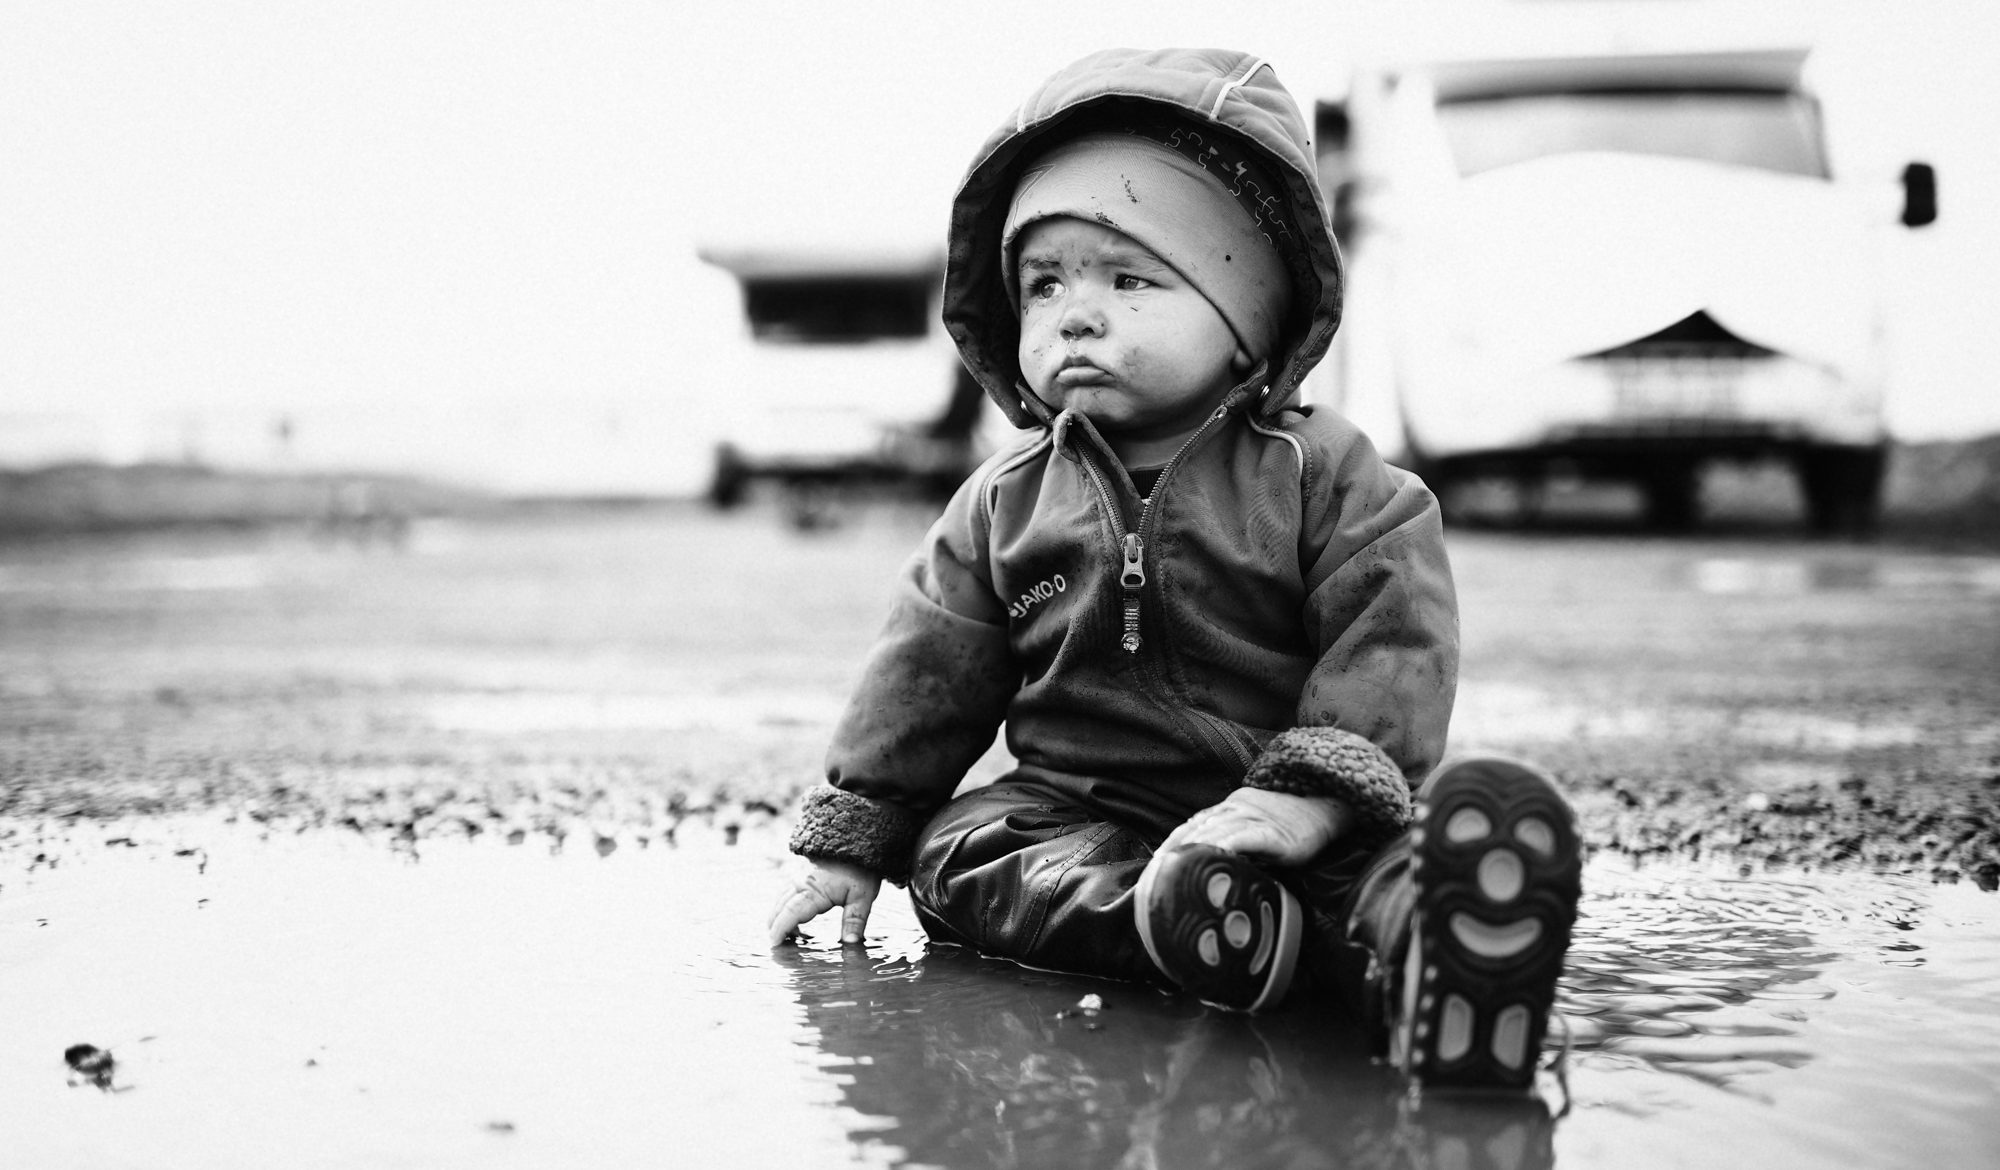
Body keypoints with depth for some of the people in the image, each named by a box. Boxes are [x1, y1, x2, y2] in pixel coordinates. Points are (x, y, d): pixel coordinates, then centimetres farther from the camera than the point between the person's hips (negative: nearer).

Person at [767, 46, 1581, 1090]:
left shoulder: (1328, 480, -2)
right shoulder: (1005, 503, 9)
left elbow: (1391, 655, -11)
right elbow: (927, 672, 12)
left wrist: (1306, 792, -26)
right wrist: (847, 839, 8)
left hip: (1275, 816, -3)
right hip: (1072, 812, 4)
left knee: (1390, 853, -34)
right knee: (953, 856, -24)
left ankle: (1425, 960, -67)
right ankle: (1160, 915, -49)